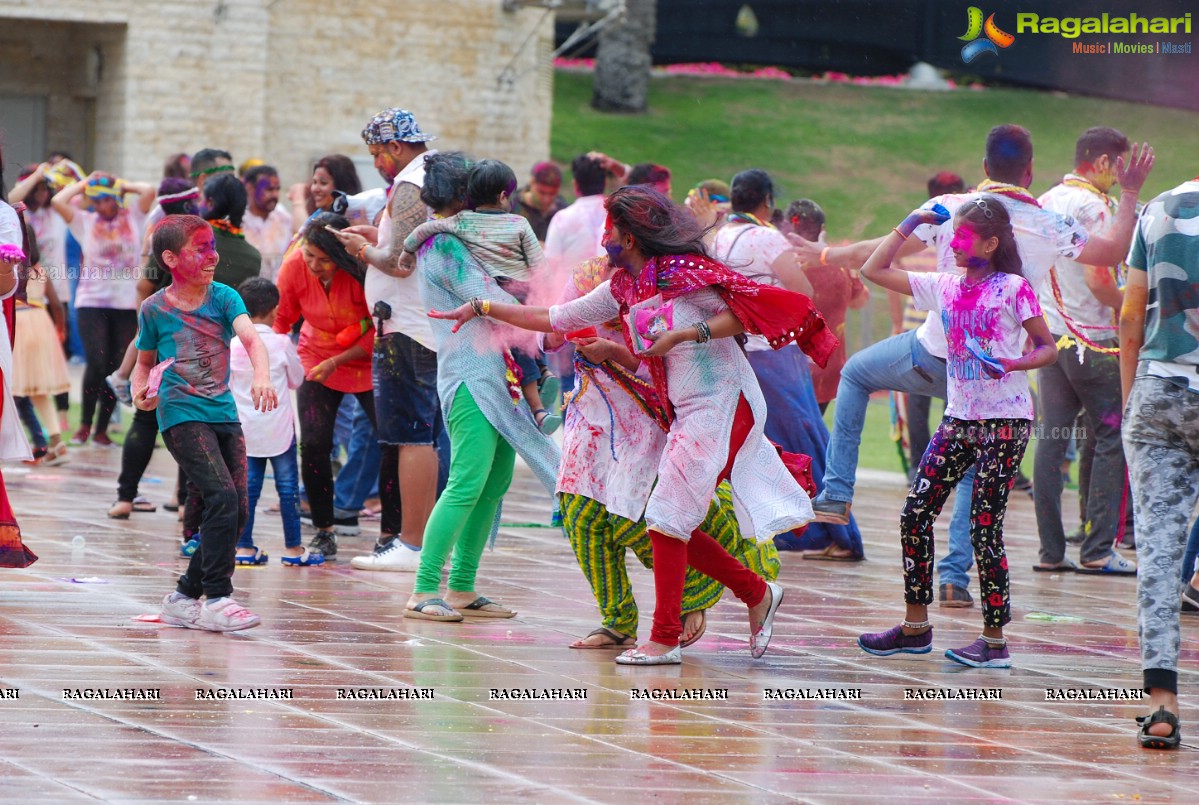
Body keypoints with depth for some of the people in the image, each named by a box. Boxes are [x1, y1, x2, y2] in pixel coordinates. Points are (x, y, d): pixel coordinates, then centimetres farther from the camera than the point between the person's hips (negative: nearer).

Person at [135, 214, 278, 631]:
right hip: (181, 414, -4)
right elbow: (145, 361, 16)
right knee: (223, 497, -20)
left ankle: (185, 596, 18)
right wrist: (140, 389, -6)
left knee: (236, 510, 3)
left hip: (223, 413, 4)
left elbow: (250, 337, -15)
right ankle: (217, 598, -15)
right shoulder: (155, 309, 0)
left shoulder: (223, 297, 2)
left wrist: (261, 375, -35)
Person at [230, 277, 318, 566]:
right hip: (278, 428, -2)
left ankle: (244, 547, 5)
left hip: (245, 430, 2)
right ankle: (293, 548, 6)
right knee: (288, 485, 4)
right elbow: (297, 379, 2)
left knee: (248, 486, 6)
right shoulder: (282, 344, -10)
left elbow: (226, 385, 6)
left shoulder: (233, 346, -3)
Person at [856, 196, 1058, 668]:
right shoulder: (944, 287, 9)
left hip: (1005, 420, -6)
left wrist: (1011, 364, -23)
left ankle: (995, 641, 1)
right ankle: (916, 627, 13)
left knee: (985, 528, -7)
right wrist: (910, 223, 8)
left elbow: (1047, 349, -4)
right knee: (915, 515, 2)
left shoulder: (1013, 289, -6)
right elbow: (874, 270, 12)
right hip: (959, 418, 6)